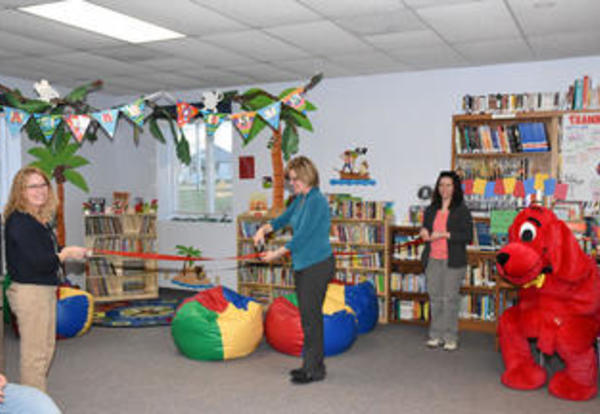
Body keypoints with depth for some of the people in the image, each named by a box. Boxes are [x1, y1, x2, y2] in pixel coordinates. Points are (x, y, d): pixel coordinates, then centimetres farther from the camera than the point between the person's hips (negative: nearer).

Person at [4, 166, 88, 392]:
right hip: (29, 293, -10)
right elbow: (40, 263, -23)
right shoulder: (19, 222, -18)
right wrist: (66, 254, -8)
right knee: (35, 354, -2)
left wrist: (67, 251, 1)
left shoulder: (40, 219, 11)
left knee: (46, 349, 19)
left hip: (45, 291, 10)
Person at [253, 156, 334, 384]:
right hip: (302, 265, 9)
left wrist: (277, 254, -13)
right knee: (307, 315, 14)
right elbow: (284, 218, 22)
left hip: (317, 265, -9)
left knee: (312, 316, -4)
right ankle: (310, 365, 25)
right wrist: (265, 229, 3)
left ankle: (314, 369, 7)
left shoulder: (316, 201, -17)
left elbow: (302, 235, -20)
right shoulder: (299, 199, 11)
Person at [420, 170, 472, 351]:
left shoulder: (462, 210, -1)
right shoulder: (431, 210, 14)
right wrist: (424, 233, 1)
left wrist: (445, 234, -17)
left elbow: (468, 236, -9)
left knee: (450, 299, -2)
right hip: (433, 260, 4)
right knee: (435, 298, 7)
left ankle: (450, 337, 8)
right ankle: (436, 335, 16)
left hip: (453, 261, -4)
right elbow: (426, 231, 25)